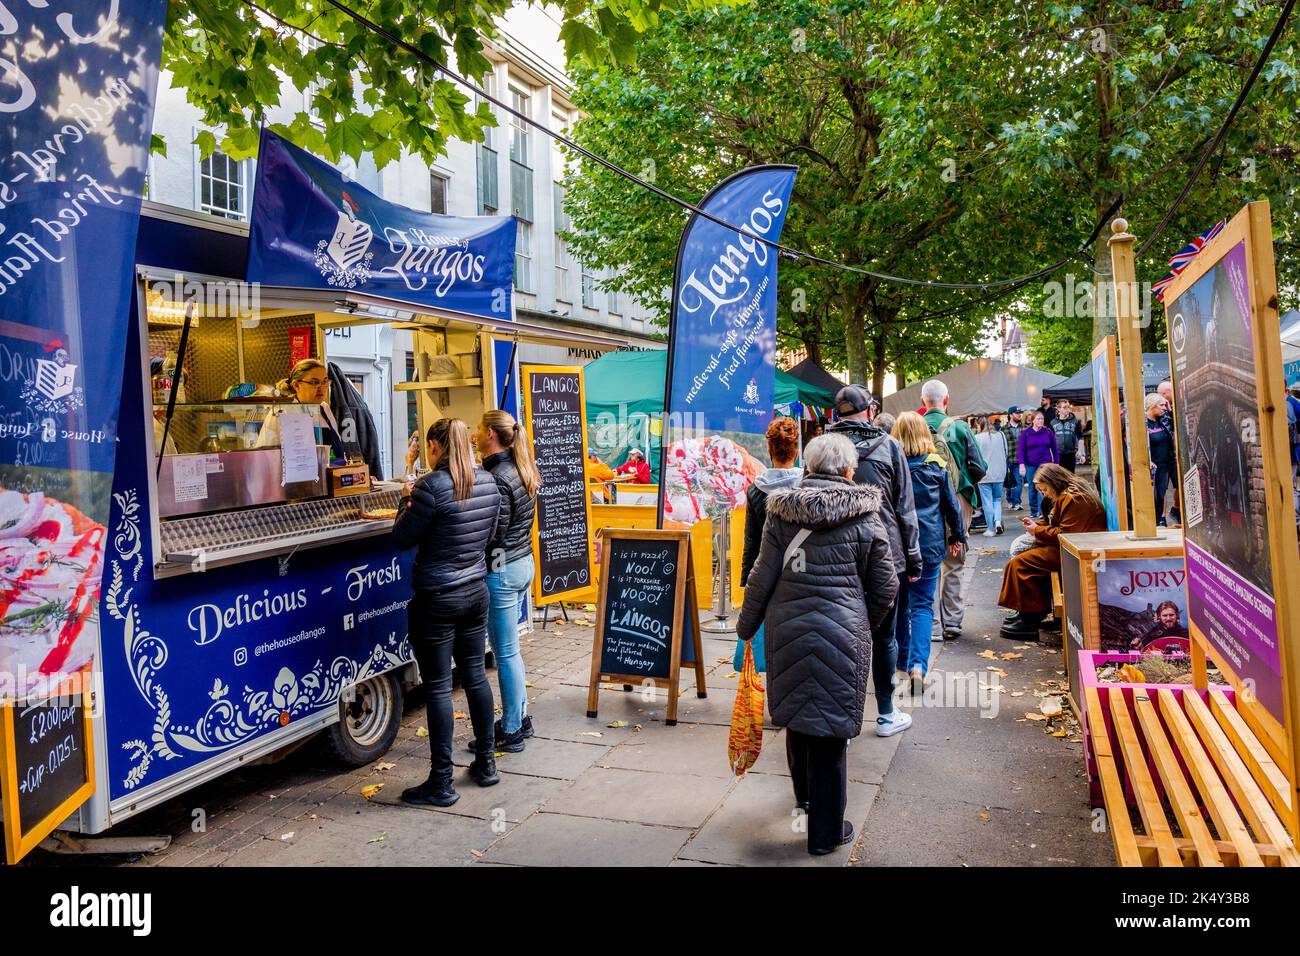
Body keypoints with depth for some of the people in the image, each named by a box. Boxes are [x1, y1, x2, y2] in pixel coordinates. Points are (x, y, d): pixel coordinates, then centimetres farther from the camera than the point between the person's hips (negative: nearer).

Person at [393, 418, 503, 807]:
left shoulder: (432, 486, -19)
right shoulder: (487, 482, 2)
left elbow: (403, 538, -10)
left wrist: (407, 499, 6)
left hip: (436, 599, -7)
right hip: (476, 591, 7)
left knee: (438, 687, 1)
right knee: (475, 675, 18)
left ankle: (441, 783, 10)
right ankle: (485, 763, 29)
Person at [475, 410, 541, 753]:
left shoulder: (497, 479, -20)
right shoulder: (521, 470, 9)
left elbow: (491, 535, -20)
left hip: (501, 571, -10)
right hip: (524, 564, 10)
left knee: (505, 653, 1)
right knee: (509, 649, 19)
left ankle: (511, 731, 12)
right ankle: (519, 717, 30)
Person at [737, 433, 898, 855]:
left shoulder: (782, 512, 0)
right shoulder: (865, 516, -3)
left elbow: (762, 576, 1)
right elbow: (885, 586, 3)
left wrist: (746, 626, 13)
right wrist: (866, 624, 20)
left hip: (788, 628, 3)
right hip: (842, 632, -3)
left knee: (797, 713, 22)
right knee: (829, 729, 6)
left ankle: (805, 795, 45)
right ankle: (826, 830, 17)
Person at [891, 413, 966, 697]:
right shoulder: (936, 465, -1)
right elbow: (951, 503, 7)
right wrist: (957, 535, 20)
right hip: (929, 543, 0)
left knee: (899, 604, 14)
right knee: (922, 604, 3)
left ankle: (902, 664, 23)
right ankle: (918, 665, -14)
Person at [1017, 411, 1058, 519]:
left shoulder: (1048, 432, 3)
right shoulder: (1025, 433, 1)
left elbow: (1054, 449, 7)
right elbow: (1021, 450, -1)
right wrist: (1022, 465, -8)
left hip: (1045, 464, -1)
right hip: (1030, 465, 1)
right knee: (1032, 489, 7)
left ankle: (1042, 511, -14)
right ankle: (1033, 511, 19)